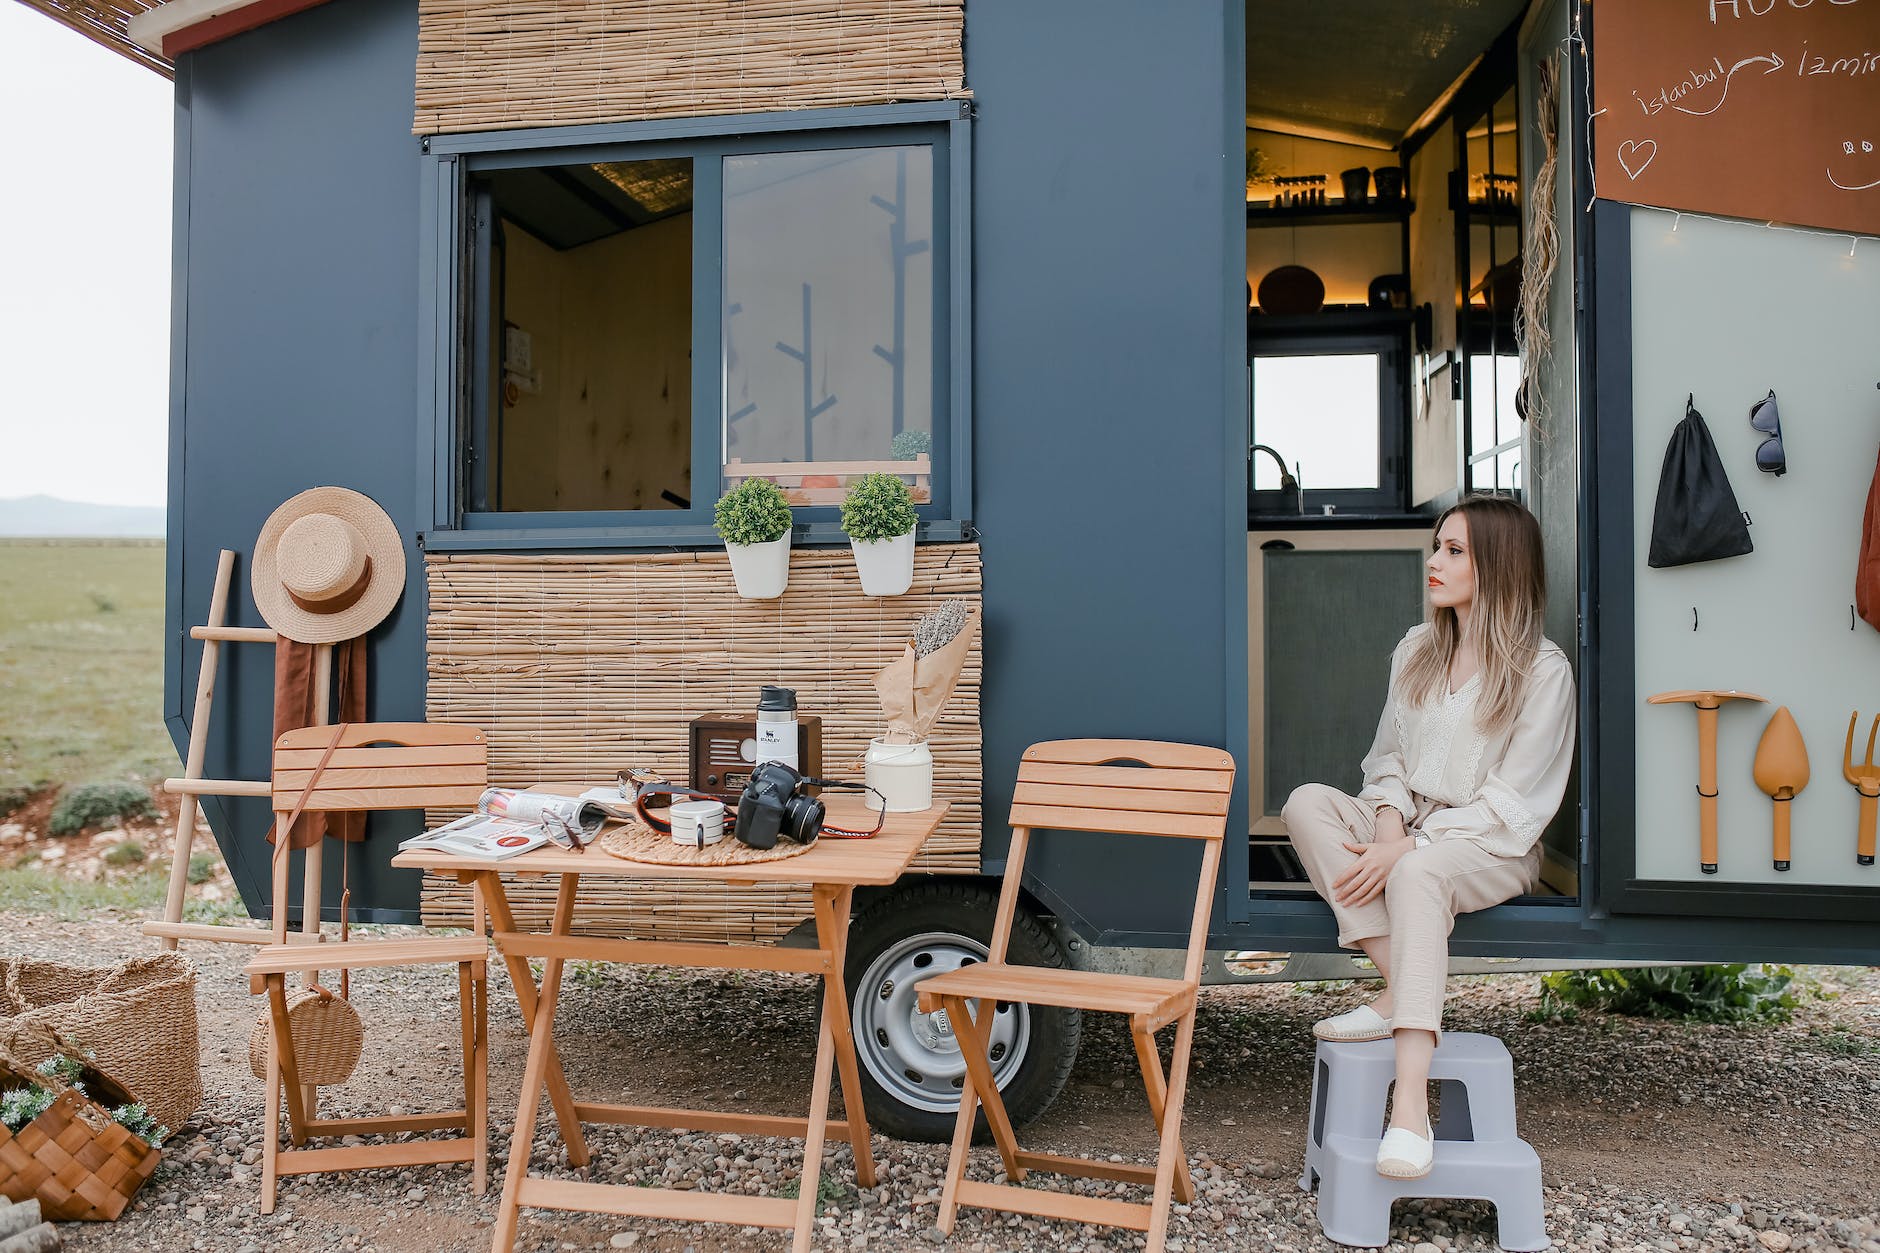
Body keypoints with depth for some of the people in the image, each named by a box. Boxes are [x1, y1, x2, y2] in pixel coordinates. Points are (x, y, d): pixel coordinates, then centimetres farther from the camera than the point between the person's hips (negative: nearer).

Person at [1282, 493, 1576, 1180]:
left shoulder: (1543, 670, -8)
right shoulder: (1417, 649, 12)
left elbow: (1509, 800, -13)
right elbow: (1389, 755, 11)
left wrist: (1406, 848, -22)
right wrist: (1389, 822, -11)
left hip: (1492, 846, -6)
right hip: (1409, 829, 6)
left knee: (1419, 874, -39)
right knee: (1308, 802, -22)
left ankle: (1411, 1103, -46)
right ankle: (1401, 987, -28)